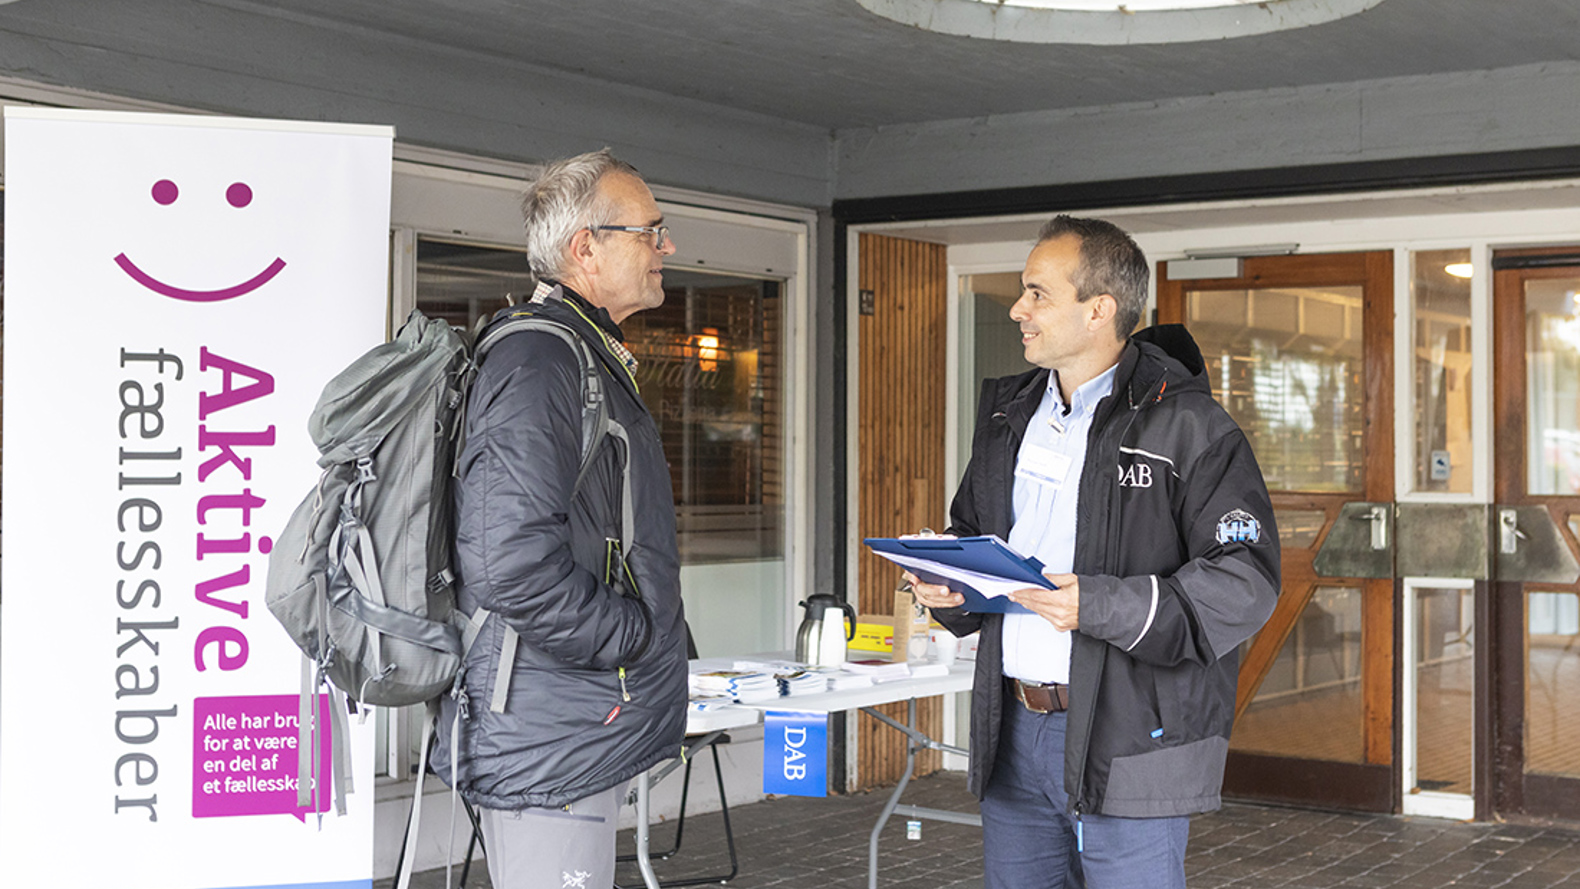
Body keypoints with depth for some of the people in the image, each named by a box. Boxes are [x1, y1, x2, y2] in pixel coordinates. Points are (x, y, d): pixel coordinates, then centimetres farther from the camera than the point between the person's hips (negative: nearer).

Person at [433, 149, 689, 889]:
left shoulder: (589, 356, 17)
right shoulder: (538, 364, -18)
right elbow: (515, 566, -29)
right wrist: (638, 635, -16)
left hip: (586, 738, 11)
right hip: (549, 747, -11)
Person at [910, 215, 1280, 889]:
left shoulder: (1187, 426, -10)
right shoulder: (1008, 414, 13)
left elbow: (1245, 580, -16)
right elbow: (971, 532, 25)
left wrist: (1102, 605, -25)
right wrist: (946, 585, 2)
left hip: (1127, 744, -6)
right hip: (1012, 731, 7)